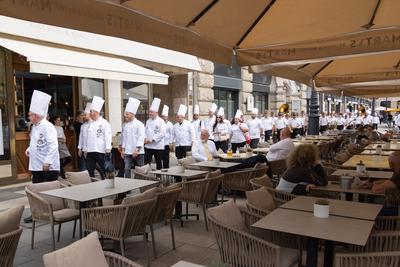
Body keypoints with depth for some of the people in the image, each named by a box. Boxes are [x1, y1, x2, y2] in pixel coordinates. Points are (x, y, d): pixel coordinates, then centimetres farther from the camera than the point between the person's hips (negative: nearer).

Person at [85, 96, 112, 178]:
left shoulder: (104, 123, -6)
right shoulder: (91, 123, 16)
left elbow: (107, 136, -13)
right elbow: (88, 137, 18)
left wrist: (108, 150, -18)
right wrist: (85, 149, 16)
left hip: (100, 151, -7)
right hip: (90, 151, 7)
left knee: (103, 171, 0)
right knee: (89, 171, 10)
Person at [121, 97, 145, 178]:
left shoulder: (139, 124, -8)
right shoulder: (126, 125, 12)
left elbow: (141, 137, -14)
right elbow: (124, 137, 17)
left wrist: (137, 149, -20)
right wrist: (123, 149, 13)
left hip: (138, 152, -5)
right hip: (127, 152, 5)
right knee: (127, 169, -1)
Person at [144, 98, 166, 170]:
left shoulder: (161, 121, -9)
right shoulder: (148, 121, 11)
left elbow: (162, 133, -16)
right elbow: (145, 131, 16)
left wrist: (152, 139, -19)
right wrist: (145, 138, -4)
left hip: (158, 146, -5)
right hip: (148, 146, 5)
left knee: (158, 163, 8)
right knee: (146, 162, -1)